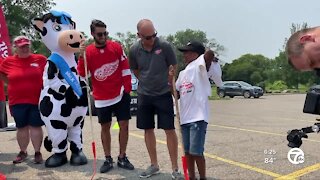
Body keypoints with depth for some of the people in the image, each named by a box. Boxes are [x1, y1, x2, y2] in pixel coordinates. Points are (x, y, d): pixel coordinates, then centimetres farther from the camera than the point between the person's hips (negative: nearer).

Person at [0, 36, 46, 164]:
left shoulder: (40, 59, -2)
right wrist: (13, 84, 8)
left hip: (37, 100, -2)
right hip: (17, 101, 2)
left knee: (35, 126, 3)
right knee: (21, 127, 11)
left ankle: (37, 153, 13)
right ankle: (23, 152, 25)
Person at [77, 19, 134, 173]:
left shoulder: (116, 47, -3)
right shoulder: (88, 51, -4)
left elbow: (125, 68, 1)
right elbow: (82, 74, -10)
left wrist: (127, 88, 0)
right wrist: (81, 57, -24)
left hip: (120, 94, 1)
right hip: (101, 98, 0)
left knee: (124, 125, 2)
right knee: (105, 127, 9)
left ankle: (122, 158, 18)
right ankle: (108, 159, 22)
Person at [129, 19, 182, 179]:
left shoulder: (164, 46, -13)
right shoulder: (134, 50, -5)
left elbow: (173, 68, -3)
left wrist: (167, 85, -1)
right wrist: (147, 83, 6)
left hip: (163, 94, -3)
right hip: (144, 95, 3)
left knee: (169, 129, -2)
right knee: (148, 129, 10)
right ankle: (154, 165, 26)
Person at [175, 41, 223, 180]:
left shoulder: (199, 66, -7)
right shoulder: (182, 73, 17)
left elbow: (210, 53, -27)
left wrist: (208, 57, -5)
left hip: (198, 117, -8)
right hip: (185, 118, 8)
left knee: (196, 152, -4)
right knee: (188, 152, 15)